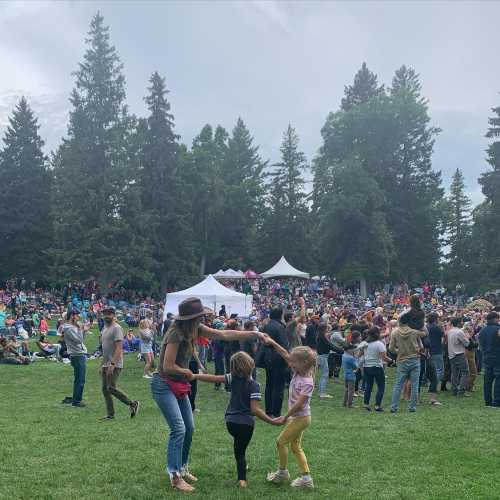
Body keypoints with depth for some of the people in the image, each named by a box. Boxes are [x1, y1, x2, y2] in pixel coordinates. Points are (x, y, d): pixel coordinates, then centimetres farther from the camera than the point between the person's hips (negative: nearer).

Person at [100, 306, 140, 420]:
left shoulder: (116, 328, -12)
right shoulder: (104, 329, 17)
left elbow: (119, 348, -21)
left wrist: (112, 363, -29)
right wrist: (103, 365, 21)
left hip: (115, 365, -9)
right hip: (106, 365, 9)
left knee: (111, 388, -14)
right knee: (105, 389, 7)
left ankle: (132, 404, -1)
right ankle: (110, 414, 14)